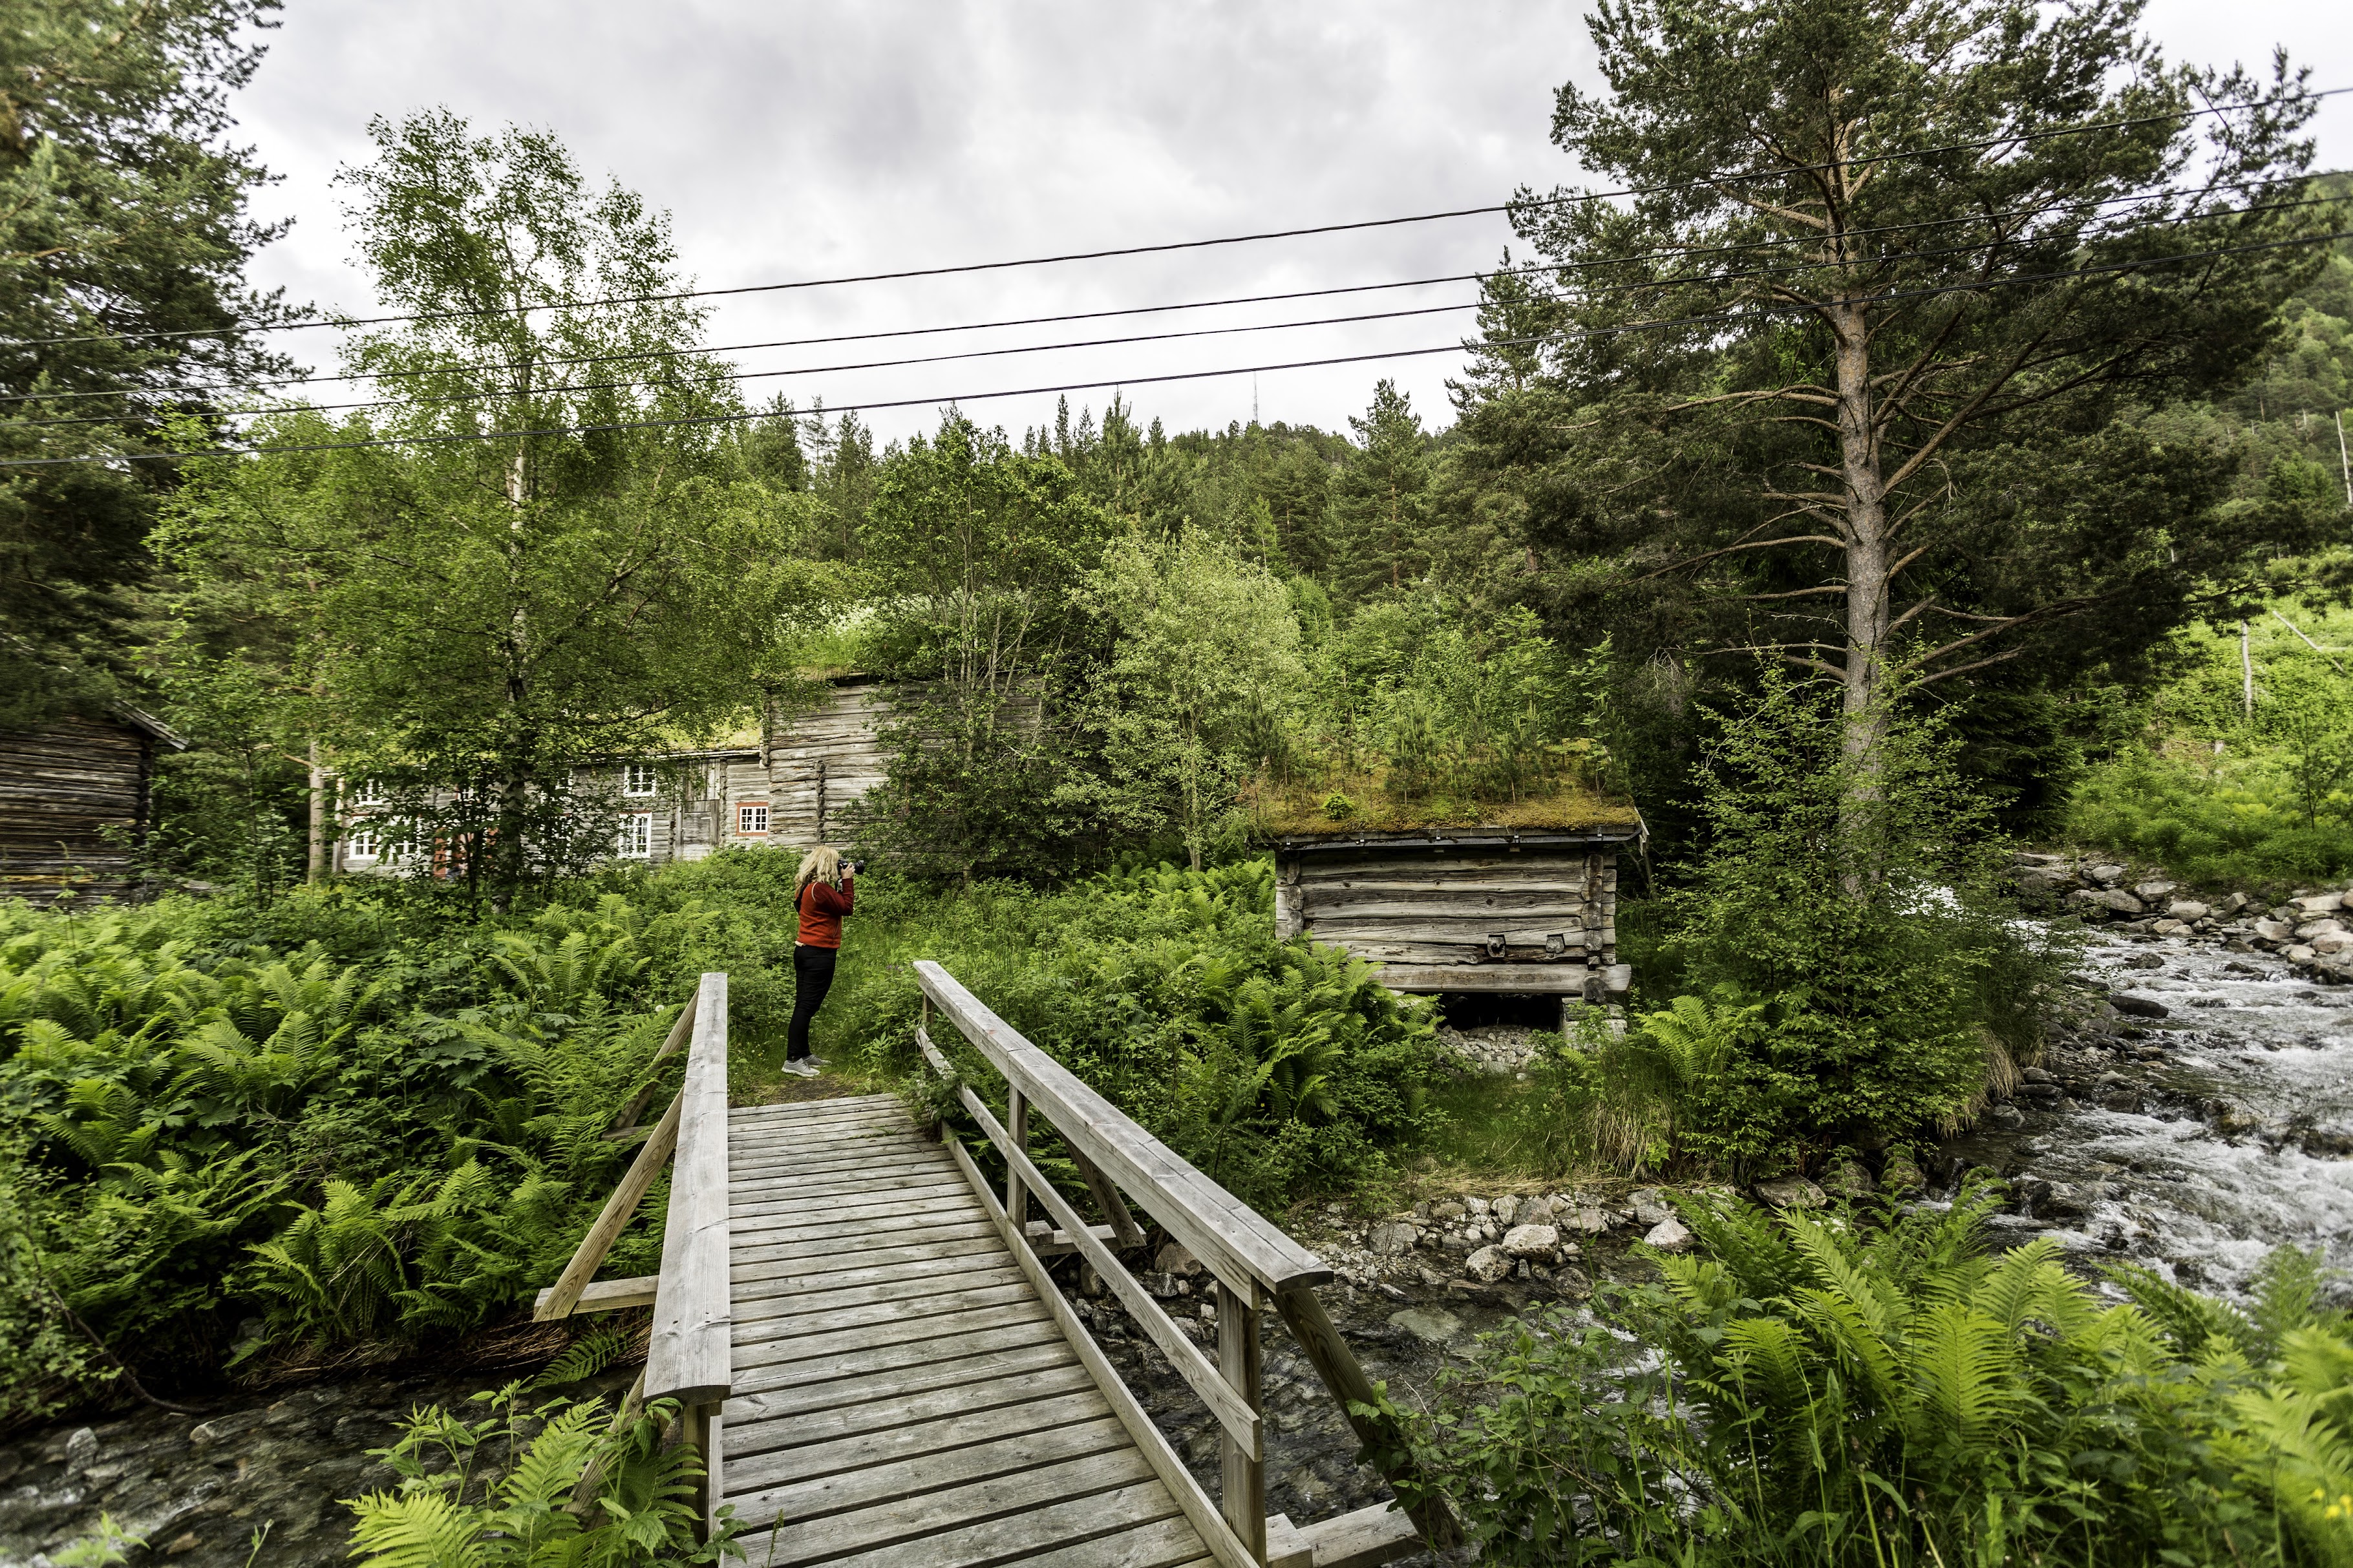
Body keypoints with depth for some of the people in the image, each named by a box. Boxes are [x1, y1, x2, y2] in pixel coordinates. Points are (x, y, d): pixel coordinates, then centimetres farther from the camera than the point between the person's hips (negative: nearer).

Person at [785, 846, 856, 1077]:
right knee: (807, 1006, -6)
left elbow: (835, 904, 16)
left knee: (804, 1005, 15)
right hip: (819, 954, -10)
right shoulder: (821, 889, -19)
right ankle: (792, 1060, -3)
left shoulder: (806, 887, 11)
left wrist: (843, 881, 10)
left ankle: (803, 1055, 24)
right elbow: (847, 907, -12)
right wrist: (847, 880, -5)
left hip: (804, 951, 10)